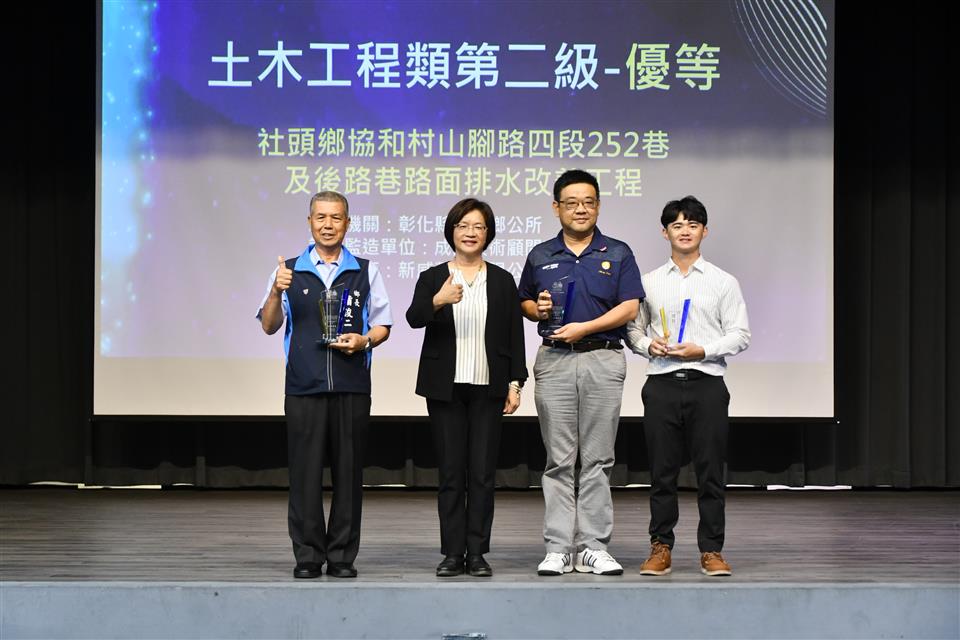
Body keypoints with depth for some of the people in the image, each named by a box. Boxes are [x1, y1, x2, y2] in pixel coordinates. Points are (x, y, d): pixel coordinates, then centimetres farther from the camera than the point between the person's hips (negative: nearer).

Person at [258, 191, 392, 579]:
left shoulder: (365, 272, 11)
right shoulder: (290, 271, 10)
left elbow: (382, 325, 12)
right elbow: (269, 326, 6)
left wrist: (364, 341, -9)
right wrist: (277, 292, -11)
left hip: (352, 385, 0)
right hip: (304, 384, 0)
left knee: (348, 470, 1)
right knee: (305, 471, -2)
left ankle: (342, 557, 8)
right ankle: (308, 557, 5)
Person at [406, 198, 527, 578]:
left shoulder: (502, 281, 9)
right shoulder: (433, 278, 5)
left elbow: (515, 335, 8)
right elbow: (414, 318, -12)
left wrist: (515, 383, 0)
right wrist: (438, 301, -31)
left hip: (487, 388, 1)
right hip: (446, 388, -1)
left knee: (483, 472, -1)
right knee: (450, 472, 0)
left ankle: (477, 552, 3)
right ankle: (452, 553, 4)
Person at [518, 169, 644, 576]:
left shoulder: (617, 254, 6)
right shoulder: (540, 256, 12)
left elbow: (630, 307, -2)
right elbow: (524, 302, 19)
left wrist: (585, 327, -12)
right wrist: (538, 309, -4)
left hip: (603, 360, -1)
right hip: (554, 361, 1)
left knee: (597, 459, 0)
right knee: (559, 460, 1)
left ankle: (593, 547, 4)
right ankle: (558, 549, 2)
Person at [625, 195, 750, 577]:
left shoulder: (723, 282, 7)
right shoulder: (649, 282, 12)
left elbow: (740, 335, 3)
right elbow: (632, 329, 14)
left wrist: (701, 350, -10)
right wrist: (648, 345, -7)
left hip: (707, 384, -1)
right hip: (662, 384, 1)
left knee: (710, 472, -1)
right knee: (662, 472, 3)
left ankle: (711, 550, 5)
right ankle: (660, 548, 10)